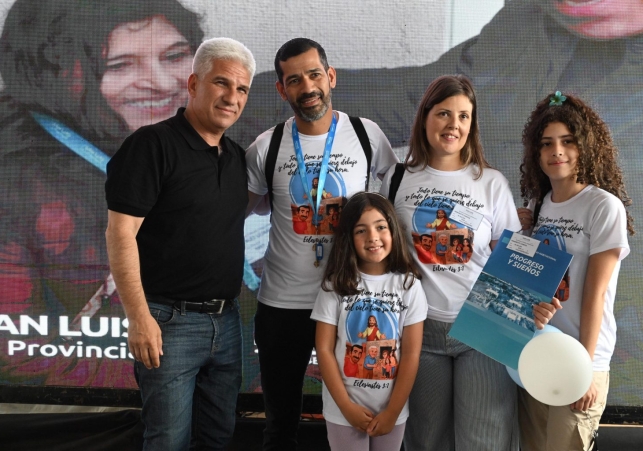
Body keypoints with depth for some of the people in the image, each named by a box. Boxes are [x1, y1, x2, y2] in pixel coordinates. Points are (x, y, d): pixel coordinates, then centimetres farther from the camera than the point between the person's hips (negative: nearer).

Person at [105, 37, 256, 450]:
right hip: (171, 321, -7)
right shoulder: (153, 144, -12)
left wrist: (233, 300, 13)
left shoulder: (237, 156, 10)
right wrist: (140, 318, -20)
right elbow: (121, 234, -16)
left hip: (227, 320, 7)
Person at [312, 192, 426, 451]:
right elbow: (324, 350, -6)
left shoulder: (408, 285, -5)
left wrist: (392, 412, -9)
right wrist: (347, 406, -11)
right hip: (343, 411, 0)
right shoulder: (336, 285, -6)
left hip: (392, 410, 1)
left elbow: (411, 354, -6)